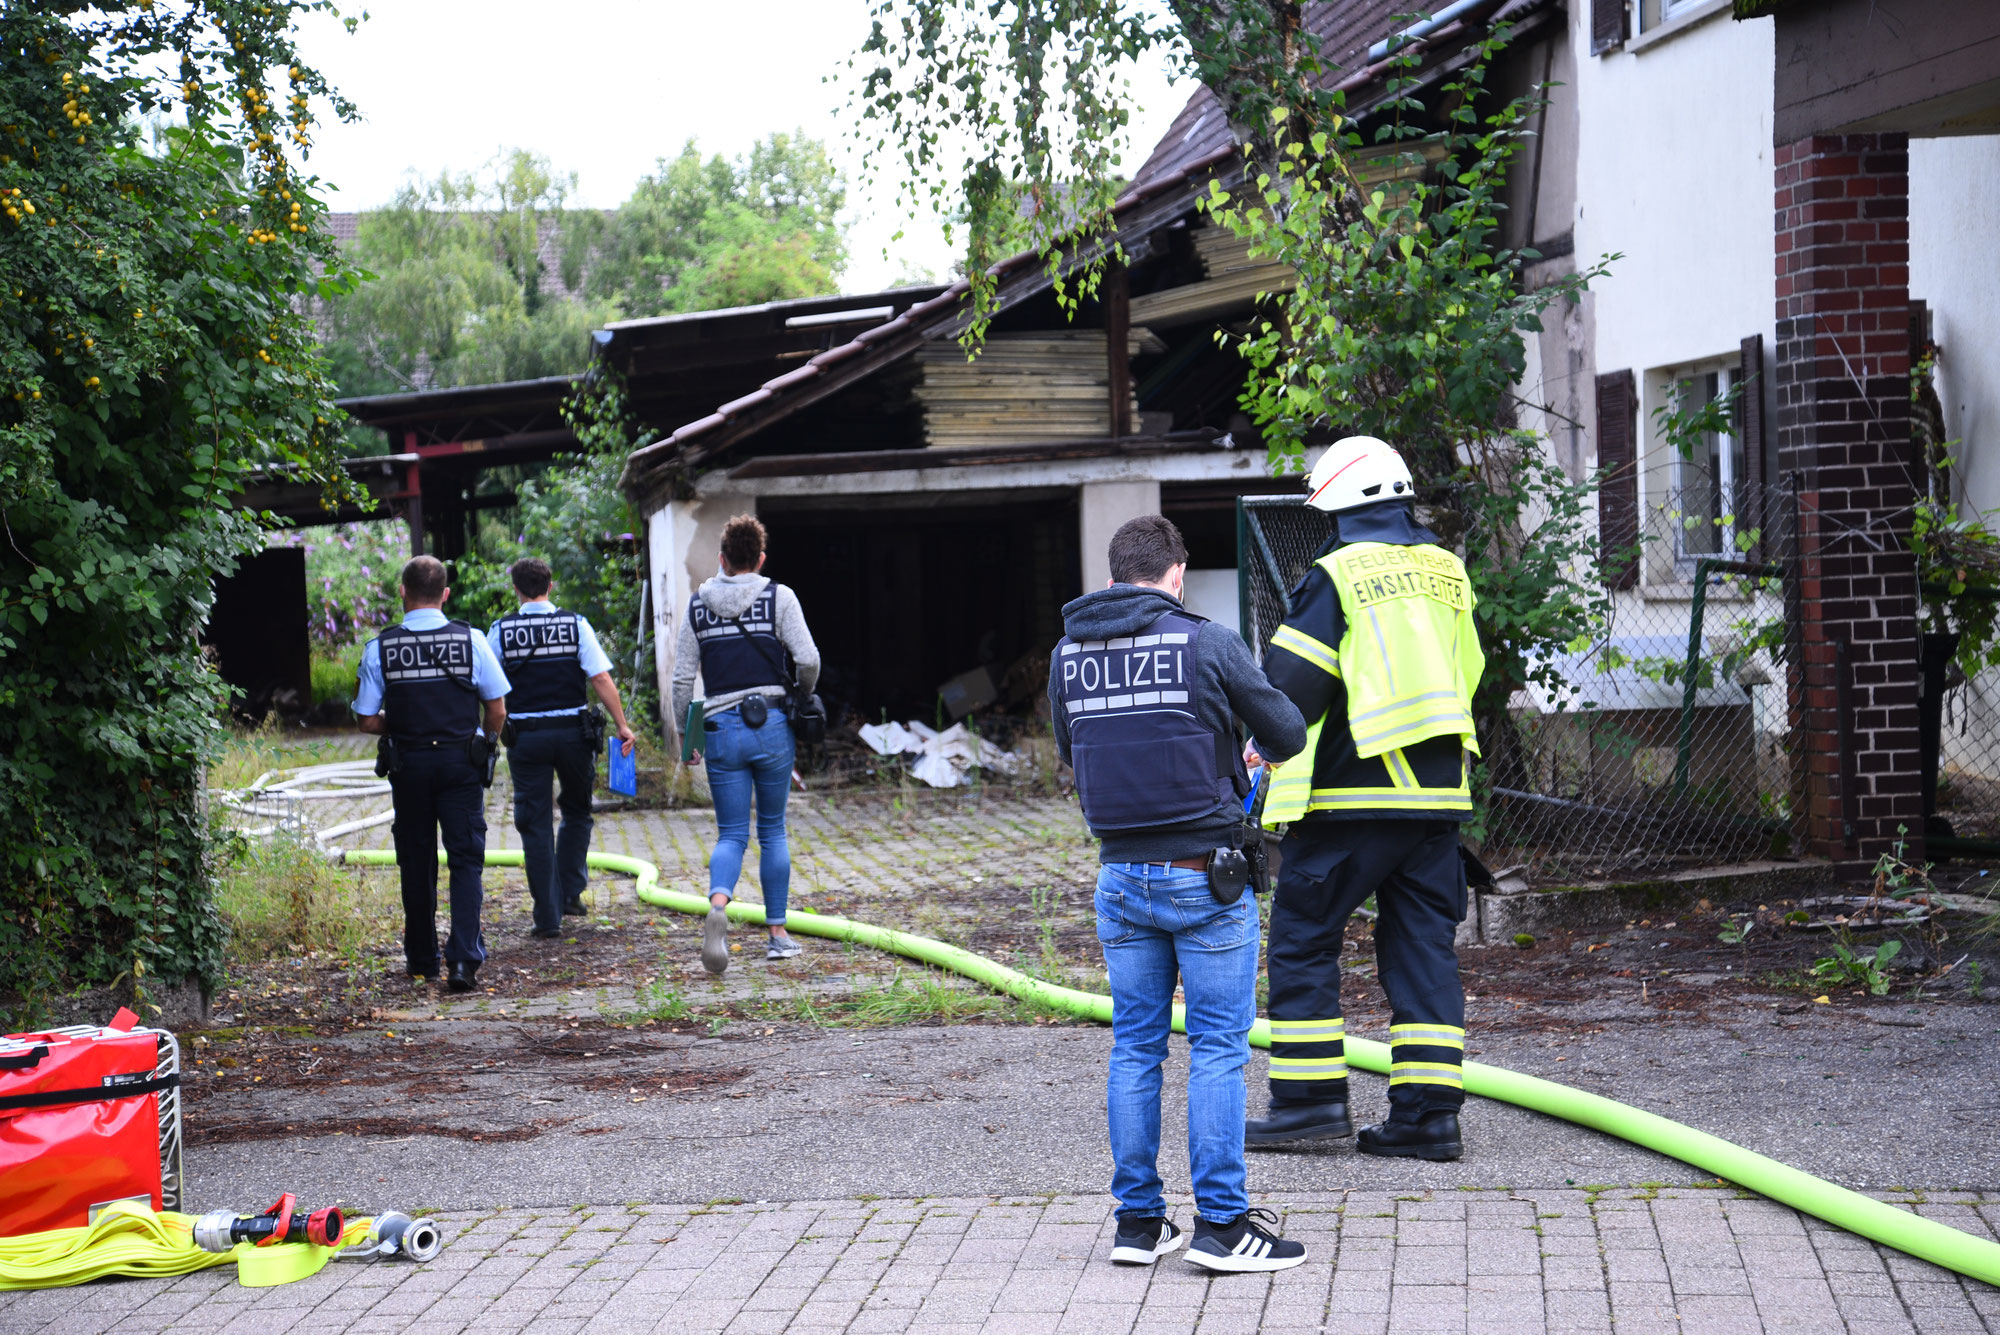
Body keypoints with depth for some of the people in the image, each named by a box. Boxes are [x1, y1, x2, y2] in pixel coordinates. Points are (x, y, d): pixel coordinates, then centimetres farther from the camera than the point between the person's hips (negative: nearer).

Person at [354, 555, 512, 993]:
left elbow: (369, 721, -4)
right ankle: (463, 957, -13)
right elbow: (497, 710, -2)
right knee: (466, 859, 1)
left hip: (408, 764, 1)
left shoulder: (380, 648, -5)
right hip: (461, 761, -1)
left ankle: (422, 959, 21)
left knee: (416, 862, 13)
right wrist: (483, 744, 16)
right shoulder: (470, 640, -5)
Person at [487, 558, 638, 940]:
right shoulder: (575, 625, -2)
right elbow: (601, 679, -8)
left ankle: (548, 915, 2)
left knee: (536, 825, 4)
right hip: (573, 732, 0)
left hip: (525, 736, 0)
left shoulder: (501, 631, -1)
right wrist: (622, 725, -3)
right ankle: (571, 891, 17)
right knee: (576, 812, 22)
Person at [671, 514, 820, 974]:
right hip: (771, 725, -1)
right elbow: (807, 659, -9)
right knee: (773, 831, 12)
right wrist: (803, 693, 13)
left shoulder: (697, 605, 6)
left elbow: (683, 678, 6)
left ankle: (718, 904, -27)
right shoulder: (778, 597, -1)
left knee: (731, 834, 4)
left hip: (721, 729, 1)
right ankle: (777, 932, 13)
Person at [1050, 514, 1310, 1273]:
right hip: (1204, 877, -4)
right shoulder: (1205, 644, -10)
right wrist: (1265, 753, 22)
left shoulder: (1068, 654, 4)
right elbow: (1287, 734, -2)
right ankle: (1221, 1223, 1)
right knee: (1218, 1047, 1)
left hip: (1120, 876, 5)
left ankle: (1138, 1220, 14)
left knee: (1135, 1046, 11)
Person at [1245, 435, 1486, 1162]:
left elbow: (1289, 686, -9)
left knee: (1303, 937, 5)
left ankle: (1310, 1096, 5)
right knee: (1423, 944, 8)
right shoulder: (1446, 572, 11)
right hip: (1438, 790, 6)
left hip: (1352, 795, -6)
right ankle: (1428, 1112, 4)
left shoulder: (1338, 575, -9)